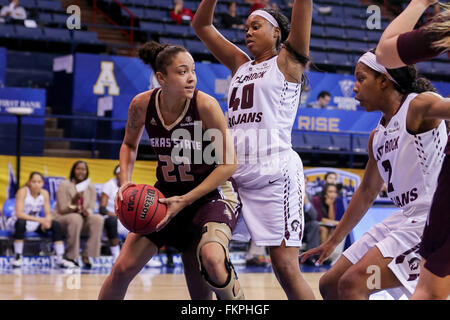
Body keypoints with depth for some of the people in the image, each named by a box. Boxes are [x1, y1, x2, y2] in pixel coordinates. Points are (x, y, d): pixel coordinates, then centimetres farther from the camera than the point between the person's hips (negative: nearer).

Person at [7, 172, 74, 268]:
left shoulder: (44, 193, -4)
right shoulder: (23, 191, -20)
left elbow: (48, 214, -2)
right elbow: (19, 214, -29)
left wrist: (47, 221, -27)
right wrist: (39, 219, -37)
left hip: (35, 224, 5)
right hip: (17, 223, -5)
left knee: (56, 225, -14)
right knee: (21, 223, -39)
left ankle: (60, 259, -13)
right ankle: (17, 258, -30)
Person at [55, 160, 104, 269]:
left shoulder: (91, 188, 6)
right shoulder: (64, 185, -7)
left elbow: (91, 209, 0)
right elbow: (62, 209, -11)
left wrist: (86, 212, -24)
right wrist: (73, 201, -29)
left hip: (83, 220, 4)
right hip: (63, 219, -4)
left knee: (98, 219, -26)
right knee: (75, 218, -38)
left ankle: (87, 256, -25)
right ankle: (71, 257, -31)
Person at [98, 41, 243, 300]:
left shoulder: (206, 106, -23)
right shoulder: (142, 104, -12)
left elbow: (228, 164, -17)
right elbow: (130, 145, 10)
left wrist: (185, 201, -20)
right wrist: (126, 182, -8)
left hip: (213, 192, -4)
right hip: (167, 192, 4)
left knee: (212, 258, -33)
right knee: (123, 269, 0)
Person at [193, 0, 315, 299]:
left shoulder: (287, 62, 6)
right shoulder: (241, 65, 22)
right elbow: (202, 25, 24)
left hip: (275, 172, -6)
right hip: (235, 173, 6)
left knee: (286, 268, -11)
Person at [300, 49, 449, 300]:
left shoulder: (418, 105, -9)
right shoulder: (377, 135, 17)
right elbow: (367, 192, 26)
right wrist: (333, 242, 30)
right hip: (404, 220, 9)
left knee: (352, 283, -22)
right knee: (330, 286, 12)